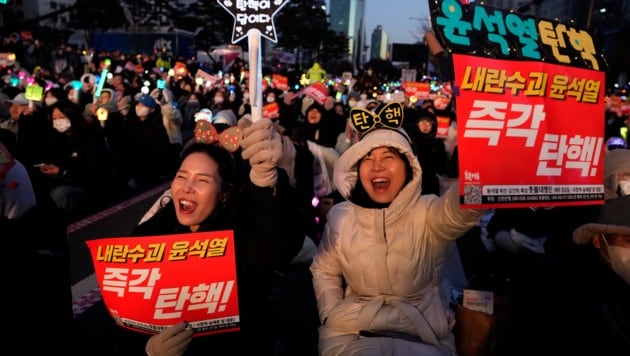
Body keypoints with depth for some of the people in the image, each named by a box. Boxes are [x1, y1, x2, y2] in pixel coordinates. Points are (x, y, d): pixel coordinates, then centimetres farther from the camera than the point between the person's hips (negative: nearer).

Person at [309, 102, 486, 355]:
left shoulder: (430, 213, -11)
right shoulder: (341, 216, -1)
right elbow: (323, 270, 12)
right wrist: (332, 316, -3)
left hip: (423, 334, -1)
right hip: (352, 331, 2)